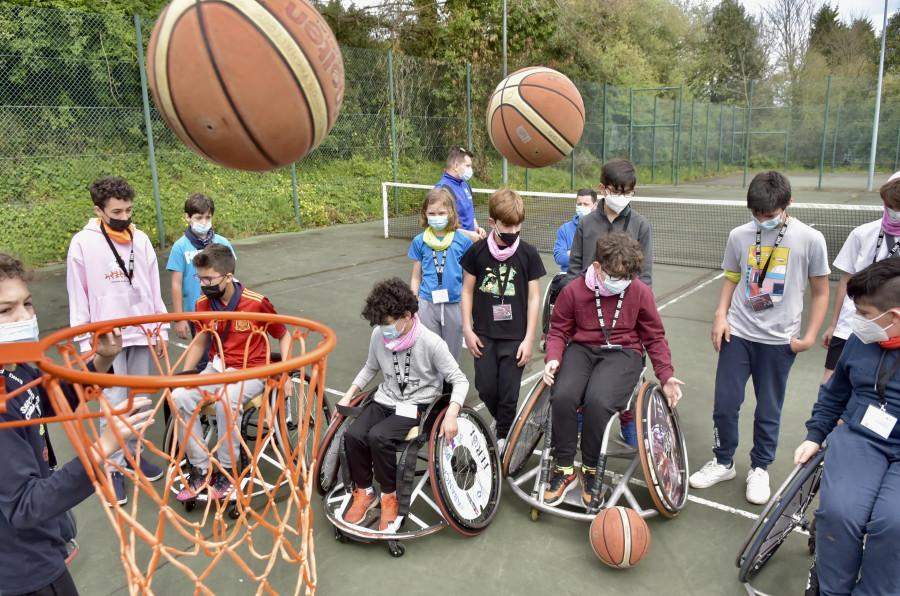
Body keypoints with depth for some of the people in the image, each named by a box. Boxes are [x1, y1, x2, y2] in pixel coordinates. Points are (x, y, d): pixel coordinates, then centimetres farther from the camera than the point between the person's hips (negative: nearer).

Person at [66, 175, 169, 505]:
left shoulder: (141, 240, 4)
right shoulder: (83, 243, -6)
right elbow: (78, 297, -3)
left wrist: (161, 330, 11)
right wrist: (86, 342, -4)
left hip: (142, 333, 4)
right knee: (115, 403, -2)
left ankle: (133, 453, 25)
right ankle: (113, 468, 9)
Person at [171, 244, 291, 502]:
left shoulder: (256, 303, -15)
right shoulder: (204, 303, -1)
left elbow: (284, 336, -3)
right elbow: (199, 343, 12)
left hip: (251, 371, -5)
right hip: (217, 368, 5)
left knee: (226, 401, -36)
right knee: (180, 398, -22)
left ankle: (227, 471, -14)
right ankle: (200, 469, -7)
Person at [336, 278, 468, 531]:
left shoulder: (431, 342, -20)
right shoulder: (379, 335, -6)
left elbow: (460, 380, -15)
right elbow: (371, 368, 14)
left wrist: (451, 415, -30)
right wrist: (349, 394, 5)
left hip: (416, 404, -5)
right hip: (385, 399, 5)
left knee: (378, 436, -30)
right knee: (353, 435, -22)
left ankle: (389, 496, -5)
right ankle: (364, 492, 3)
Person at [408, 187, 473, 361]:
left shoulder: (463, 241, -4)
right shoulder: (419, 242, 1)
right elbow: (416, 278, 9)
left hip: (454, 306, -1)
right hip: (427, 305, 1)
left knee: (451, 356, 11)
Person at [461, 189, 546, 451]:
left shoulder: (528, 253, -5)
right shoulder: (477, 251, -3)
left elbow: (534, 297, -2)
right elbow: (467, 290, 4)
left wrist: (529, 338, -5)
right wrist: (467, 329, 0)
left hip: (515, 336, -1)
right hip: (484, 333, 1)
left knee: (509, 391, 4)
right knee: (485, 387, 4)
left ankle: (503, 436, 24)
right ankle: (499, 418, 35)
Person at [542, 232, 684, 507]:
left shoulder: (640, 292, -1)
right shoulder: (573, 291, -3)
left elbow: (655, 337, 9)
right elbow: (559, 330, 8)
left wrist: (666, 376, 0)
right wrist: (553, 358, -12)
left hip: (622, 353, -1)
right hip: (582, 350, 1)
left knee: (598, 400, -32)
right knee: (563, 396, -30)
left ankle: (591, 471, -6)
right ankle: (564, 469, -7)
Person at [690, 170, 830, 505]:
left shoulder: (810, 239, -7)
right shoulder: (739, 236, 0)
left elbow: (820, 292, 1)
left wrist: (810, 336, -5)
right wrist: (721, 314, -1)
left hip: (780, 340, -2)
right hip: (737, 334, 2)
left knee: (768, 409, 10)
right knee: (724, 403, 4)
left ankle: (760, 469, 30)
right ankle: (723, 462, 25)